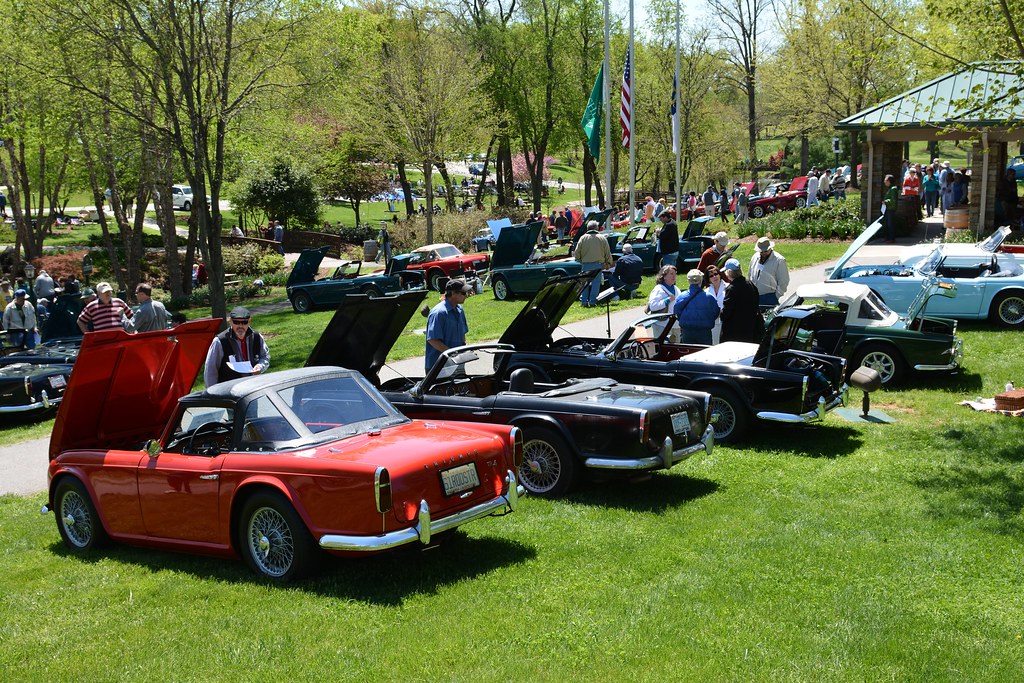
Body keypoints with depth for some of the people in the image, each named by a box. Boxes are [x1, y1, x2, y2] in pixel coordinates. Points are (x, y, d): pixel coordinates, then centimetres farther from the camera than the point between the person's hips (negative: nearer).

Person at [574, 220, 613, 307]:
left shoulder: (583, 238, -1)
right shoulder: (602, 238, 1)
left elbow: (576, 253, 1)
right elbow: (608, 253, 6)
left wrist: (580, 260, 19)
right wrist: (608, 263, 19)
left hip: (586, 264, 0)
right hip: (598, 264, 0)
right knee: (596, 283, 4)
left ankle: (584, 301, 5)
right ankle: (592, 302, 1)